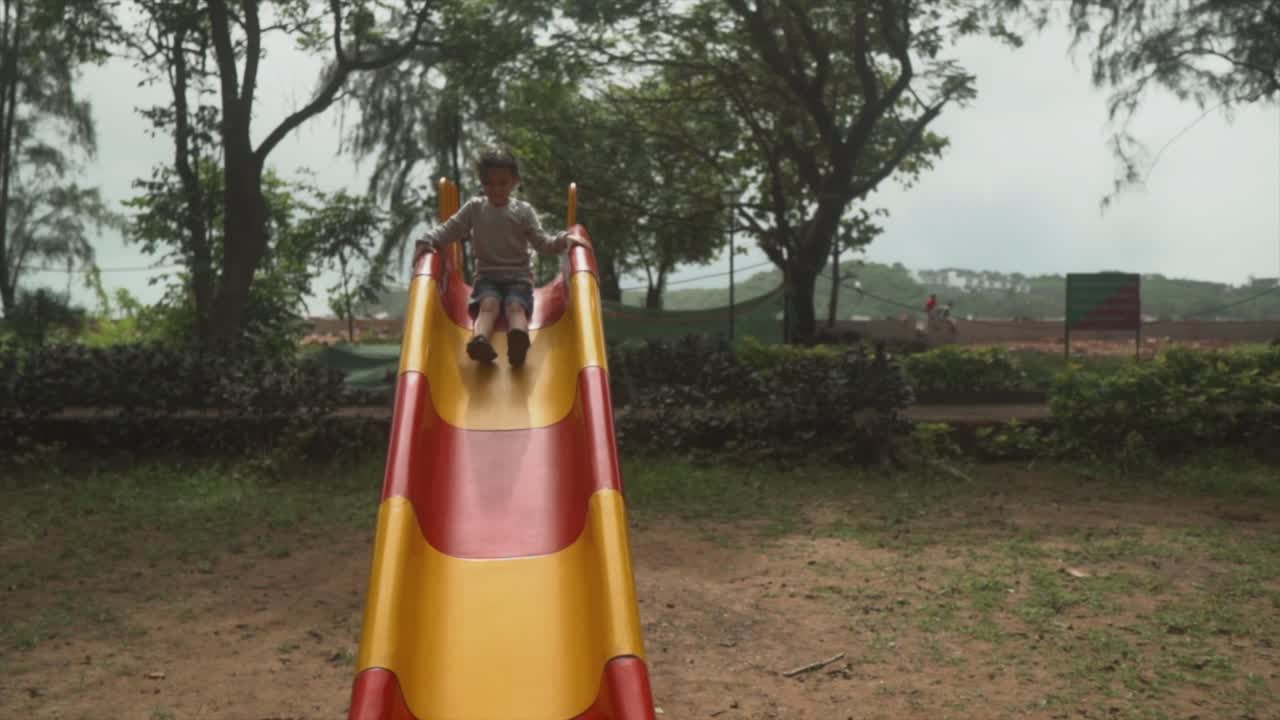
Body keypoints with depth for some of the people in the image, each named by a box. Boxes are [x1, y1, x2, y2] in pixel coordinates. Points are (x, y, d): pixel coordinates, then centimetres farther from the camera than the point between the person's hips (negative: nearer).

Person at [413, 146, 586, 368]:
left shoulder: (524, 211, 6)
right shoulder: (474, 207, 9)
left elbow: (542, 242, 0)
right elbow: (449, 229, 5)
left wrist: (564, 240, -20)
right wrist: (427, 240, -14)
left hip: (518, 277, -1)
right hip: (487, 277, 1)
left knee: (515, 306, -33)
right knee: (489, 303, -33)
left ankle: (519, 339, -68)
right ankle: (479, 340, -66)